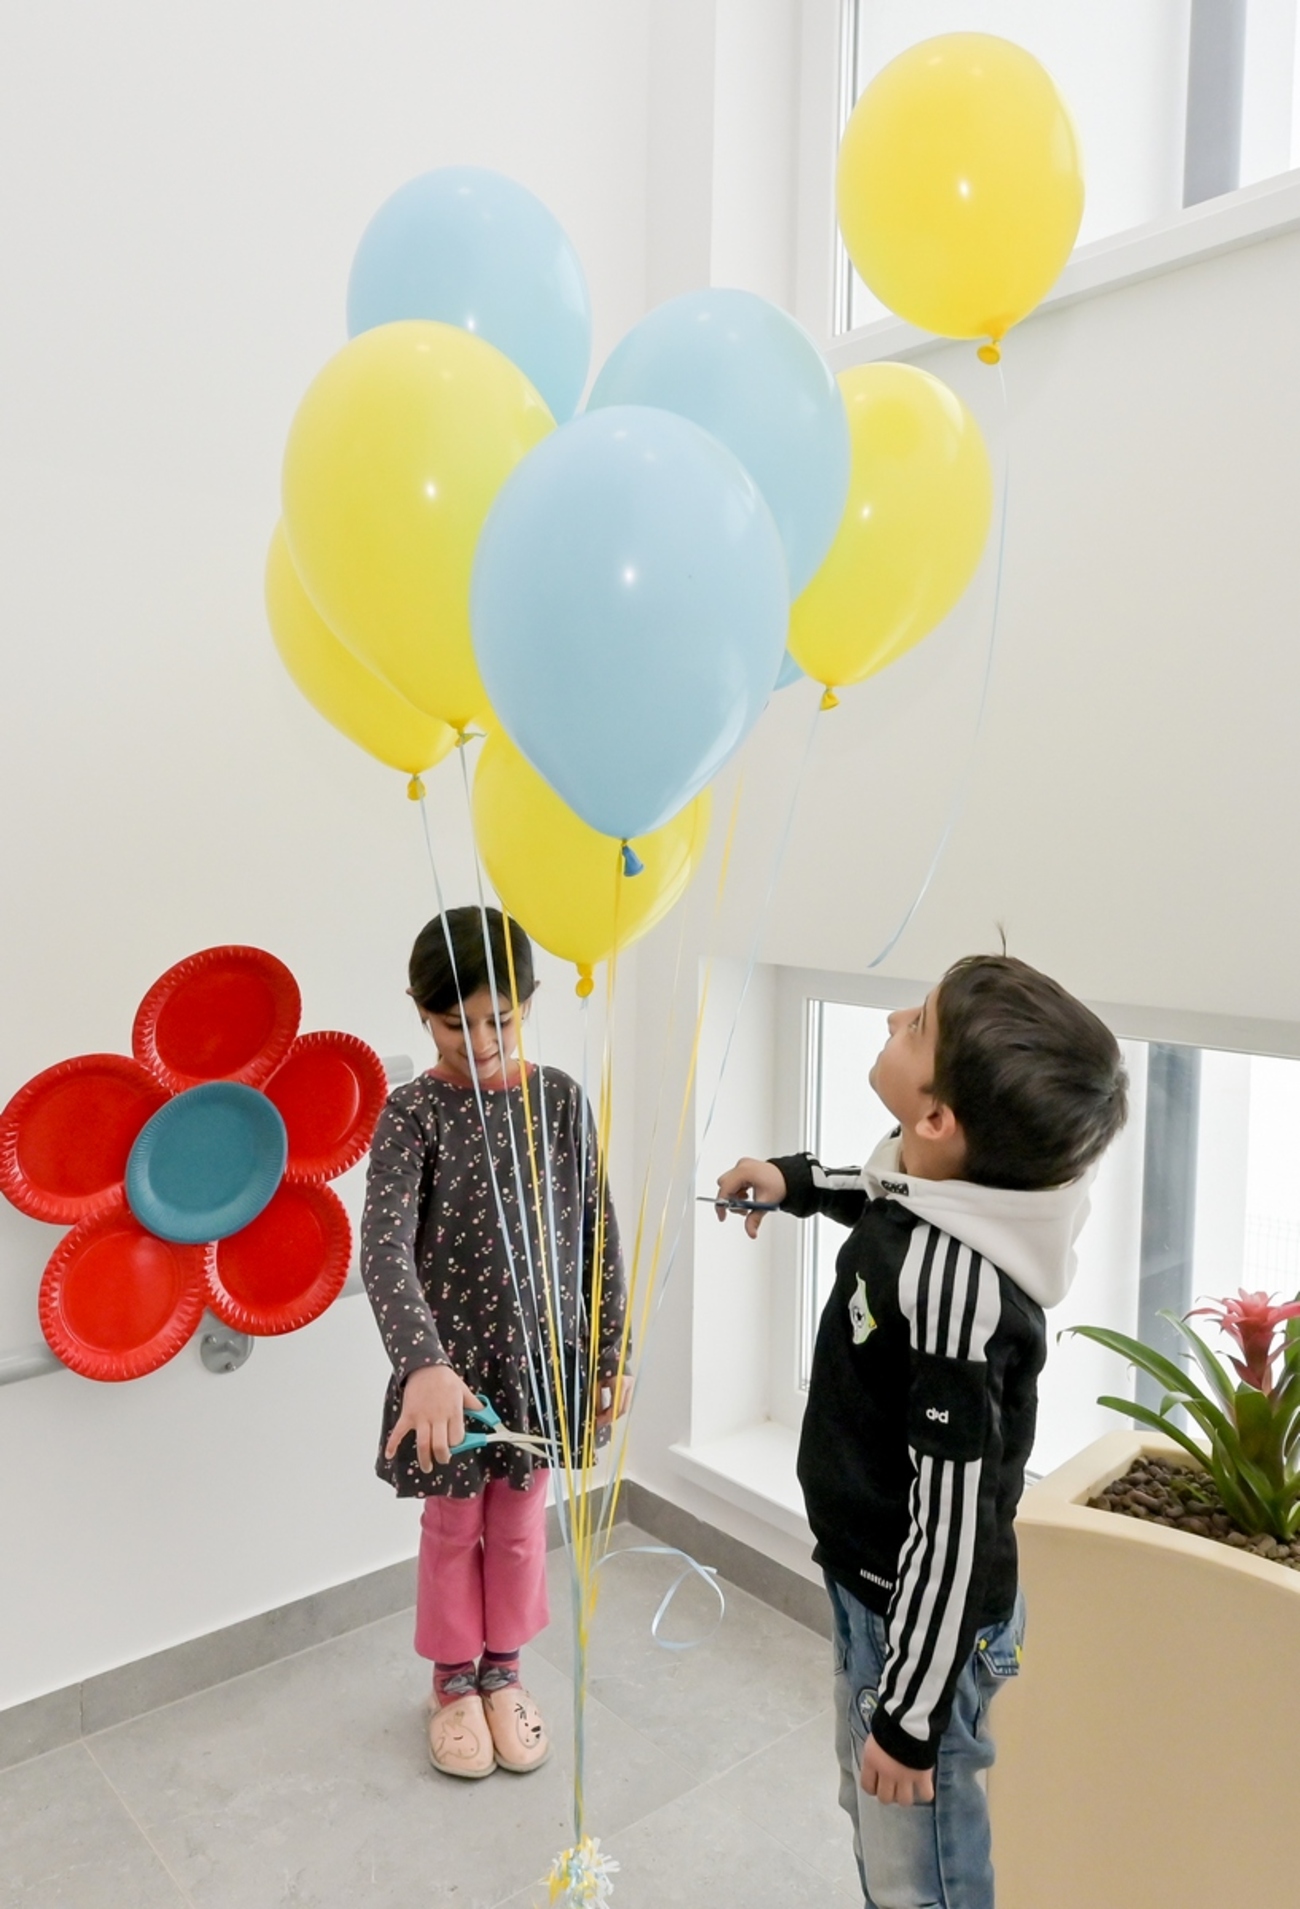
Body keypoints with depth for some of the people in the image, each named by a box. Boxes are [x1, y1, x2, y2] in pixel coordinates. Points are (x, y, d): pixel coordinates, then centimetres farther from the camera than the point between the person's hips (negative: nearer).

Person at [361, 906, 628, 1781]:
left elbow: (597, 1233, -1)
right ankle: (454, 1680, 43)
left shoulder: (560, 1099, -7)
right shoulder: (414, 1111, -16)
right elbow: (384, 1248, -28)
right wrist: (423, 1364, -43)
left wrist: (611, 1354, 0)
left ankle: (503, 1669, 44)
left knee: (520, 1522, 20)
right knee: (453, 1528, 18)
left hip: (540, 1353, 2)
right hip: (448, 1362, -2)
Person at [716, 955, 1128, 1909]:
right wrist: (797, 1180, 17)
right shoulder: (949, 1190, -11)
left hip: (925, 1617, -8)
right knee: (871, 1815, 29)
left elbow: (954, 1522, -28)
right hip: (874, 1585, 8)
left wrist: (910, 1717, -18)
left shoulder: (952, 1280, -36)